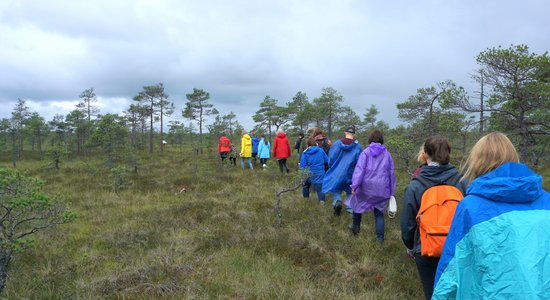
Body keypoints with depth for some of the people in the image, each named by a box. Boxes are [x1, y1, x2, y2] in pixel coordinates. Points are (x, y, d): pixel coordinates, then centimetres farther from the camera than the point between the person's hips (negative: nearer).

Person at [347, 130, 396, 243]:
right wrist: (391, 191, 18)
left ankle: (356, 226, 30)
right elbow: (391, 173, 12)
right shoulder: (387, 154, 8)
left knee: (358, 203, 22)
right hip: (382, 190, 3)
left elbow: (359, 170, -12)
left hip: (366, 188, -3)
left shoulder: (366, 152, -4)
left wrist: (355, 186, -14)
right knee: (379, 213, 10)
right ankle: (380, 238, 8)